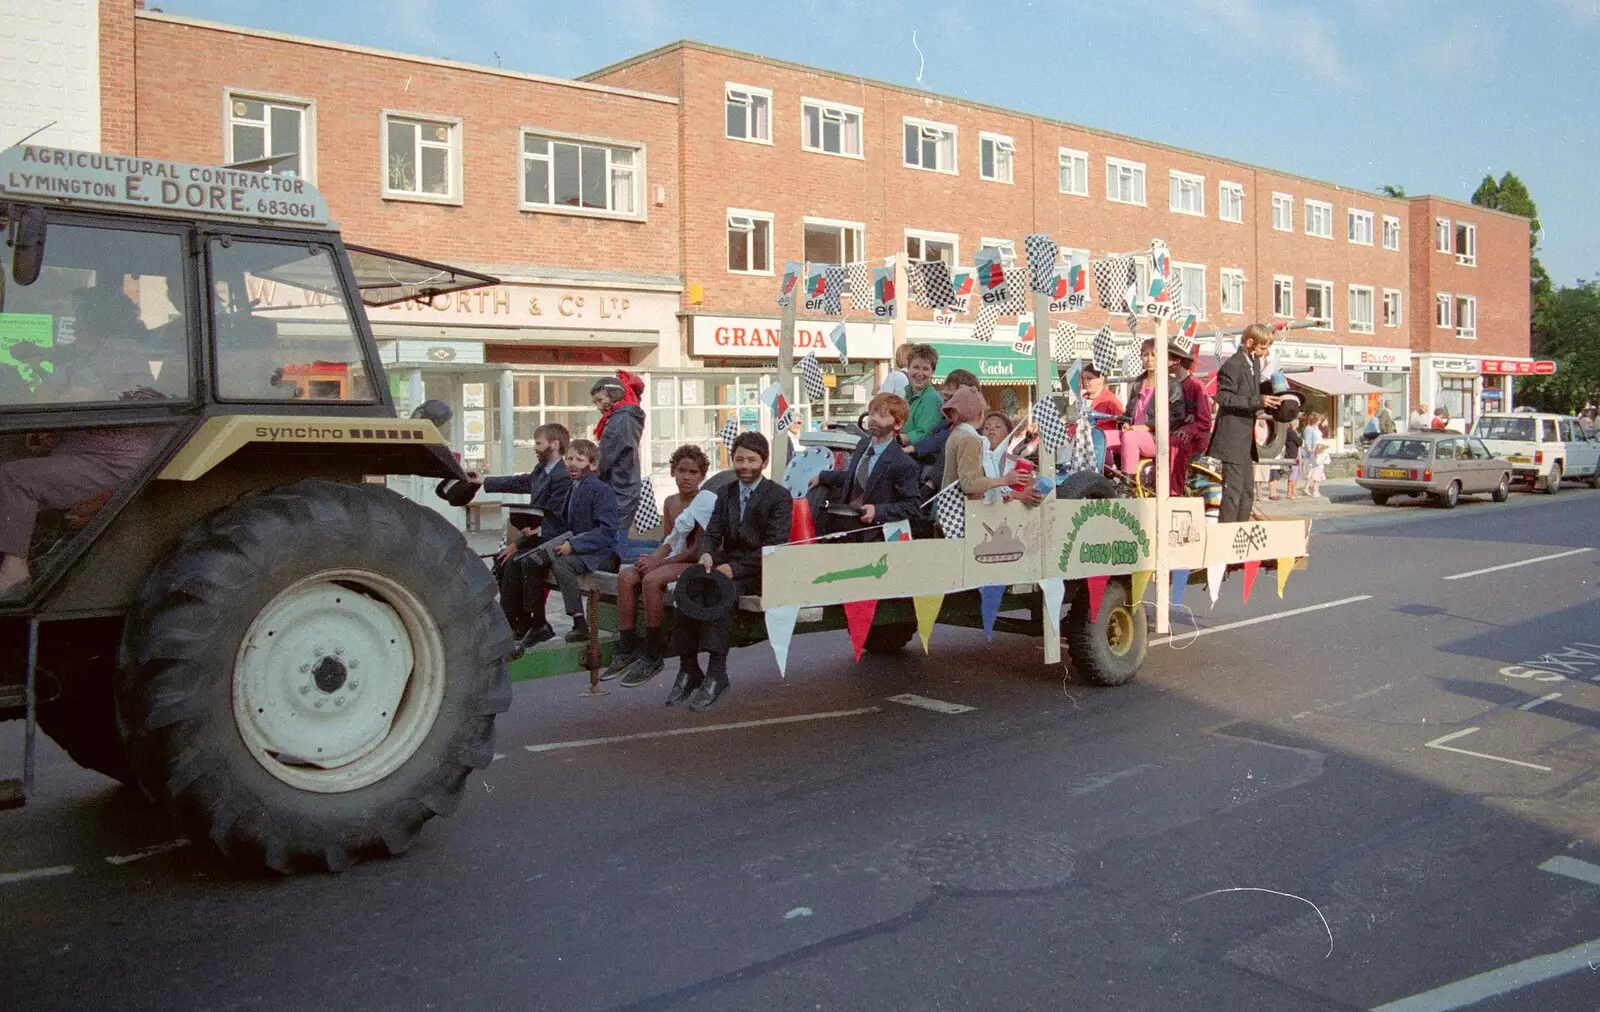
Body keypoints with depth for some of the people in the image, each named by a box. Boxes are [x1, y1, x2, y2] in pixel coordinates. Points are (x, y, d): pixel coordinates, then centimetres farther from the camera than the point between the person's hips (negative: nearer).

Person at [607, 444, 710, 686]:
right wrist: (653, 558, -6)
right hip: (673, 560, 8)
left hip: (695, 564, -8)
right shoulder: (670, 502, 13)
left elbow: (697, 549, -15)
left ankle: (653, 655, -20)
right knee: (625, 577, -14)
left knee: (651, 580, -31)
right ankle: (626, 649, -11)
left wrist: (659, 562, -17)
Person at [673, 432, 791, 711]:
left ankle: (716, 674, -31)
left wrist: (736, 568, -19)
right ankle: (688, 669, -18)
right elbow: (712, 532, 12)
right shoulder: (725, 492, 17)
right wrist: (706, 554, -13)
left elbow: (775, 544, -10)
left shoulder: (779, 495, -2)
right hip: (727, 564, 5)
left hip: (760, 572, -5)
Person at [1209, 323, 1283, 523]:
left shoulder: (1255, 363, 15)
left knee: (1247, 491, 13)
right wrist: (1258, 401, -25)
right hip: (1232, 438, -10)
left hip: (1246, 438, 10)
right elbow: (1223, 397, -22)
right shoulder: (1232, 365, -14)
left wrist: (1267, 401, 5)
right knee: (1233, 490, -9)